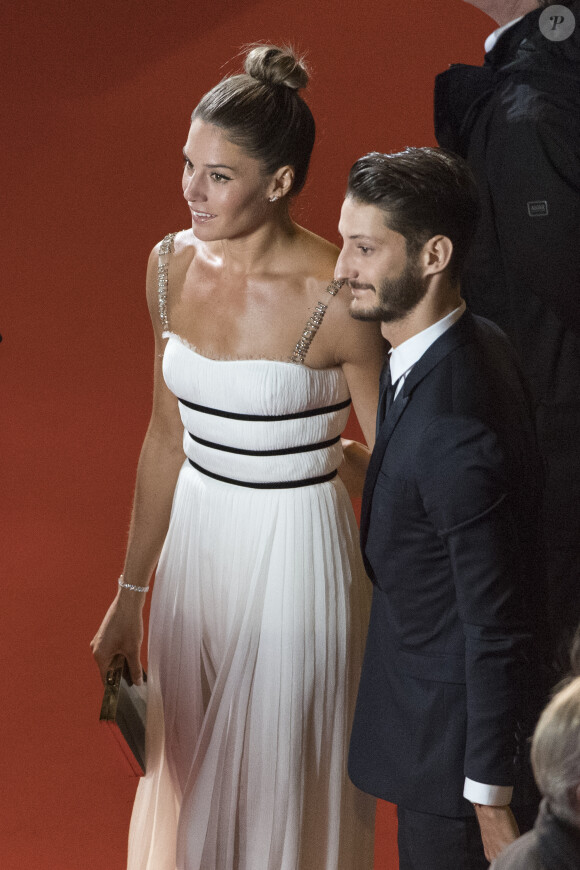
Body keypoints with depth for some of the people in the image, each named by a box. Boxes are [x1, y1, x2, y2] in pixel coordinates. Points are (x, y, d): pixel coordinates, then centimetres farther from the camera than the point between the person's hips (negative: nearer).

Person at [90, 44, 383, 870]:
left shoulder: (336, 298, -21)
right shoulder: (171, 266, -2)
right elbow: (166, 437, 8)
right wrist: (130, 592, 12)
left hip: (295, 553, -5)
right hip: (194, 541, 6)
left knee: (281, 790, 10)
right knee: (192, 776, 19)